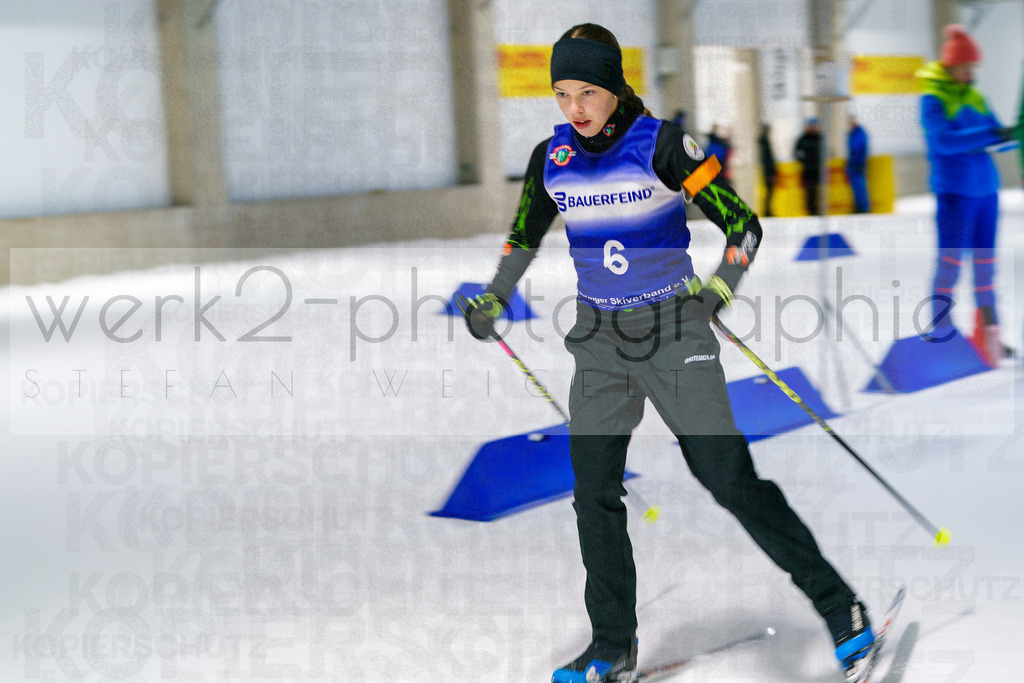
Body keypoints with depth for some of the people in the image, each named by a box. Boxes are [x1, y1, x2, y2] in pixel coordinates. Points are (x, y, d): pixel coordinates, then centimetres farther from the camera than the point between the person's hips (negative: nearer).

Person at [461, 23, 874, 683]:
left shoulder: (662, 145, -12)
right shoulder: (552, 158, 2)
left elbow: (743, 225, -10)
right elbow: (525, 235, 20)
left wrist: (719, 288, -24)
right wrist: (492, 299, 13)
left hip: (675, 333, -5)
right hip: (600, 340, 5)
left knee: (731, 481, -10)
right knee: (594, 494, 1)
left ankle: (839, 606, 4)